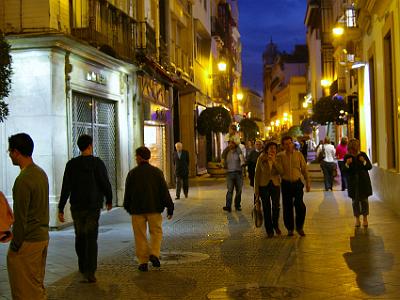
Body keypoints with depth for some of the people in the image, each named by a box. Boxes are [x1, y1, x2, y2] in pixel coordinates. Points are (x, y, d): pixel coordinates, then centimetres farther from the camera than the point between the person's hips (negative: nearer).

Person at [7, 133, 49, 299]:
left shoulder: (23, 180, -20)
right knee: (37, 285, 18)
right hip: (43, 237, 9)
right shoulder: (41, 173, 8)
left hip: (28, 242, -9)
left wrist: (15, 245, -11)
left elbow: (20, 217, -19)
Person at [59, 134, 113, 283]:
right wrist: (109, 200, 10)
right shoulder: (97, 163, -8)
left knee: (80, 236, 18)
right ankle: (90, 272, -12)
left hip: (77, 207, 3)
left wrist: (61, 209, -2)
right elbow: (105, 184, -8)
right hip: (93, 206, -3)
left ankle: (82, 267, 30)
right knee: (91, 239, -2)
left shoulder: (71, 164, -1)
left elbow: (65, 188, -4)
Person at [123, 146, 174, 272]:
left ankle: (143, 261, 5)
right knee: (156, 232, 13)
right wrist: (169, 207, 5)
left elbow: (128, 192, 5)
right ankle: (154, 254, -8)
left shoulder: (132, 173, -1)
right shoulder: (157, 172, 0)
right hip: (154, 209, 0)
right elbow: (164, 191, -1)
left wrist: (128, 207, 19)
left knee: (140, 236, 5)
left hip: (137, 209, 0)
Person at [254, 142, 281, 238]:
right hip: (264, 185, -1)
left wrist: (274, 161, -23)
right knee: (266, 208, 3)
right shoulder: (261, 159, -2)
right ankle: (269, 230, 16)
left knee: (276, 206, -3)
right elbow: (257, 174, 0)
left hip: (275, 184, 1)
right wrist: (256, 189, -1)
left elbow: (280, 172, -14)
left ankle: (275, 225, 23)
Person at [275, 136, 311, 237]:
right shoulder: (280, 156, 2)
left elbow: (304, 169, 7)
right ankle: (290, 228, 21)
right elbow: (280, 171, -6)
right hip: (286, 184, 0)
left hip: (297, 183, 0)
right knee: (287, 207, 5)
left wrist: (308, 183, 6)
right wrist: (275, 162, -18)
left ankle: (299, 227, 15)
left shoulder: (298, 154, 3)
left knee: (300, 206, -6)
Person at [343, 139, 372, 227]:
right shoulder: (347, 157, -2)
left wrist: (364, 162, -19)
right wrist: (347, 164, -22)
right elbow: (344, 170, -2)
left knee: (364, 199, 3)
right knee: (355, 200, 4)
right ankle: (357, 219, 15)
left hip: (364, 181, 0)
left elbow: (370, 167, -1)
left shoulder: (363, 155, -3)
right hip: (353, 182, 0)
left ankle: (365, 218, 15)